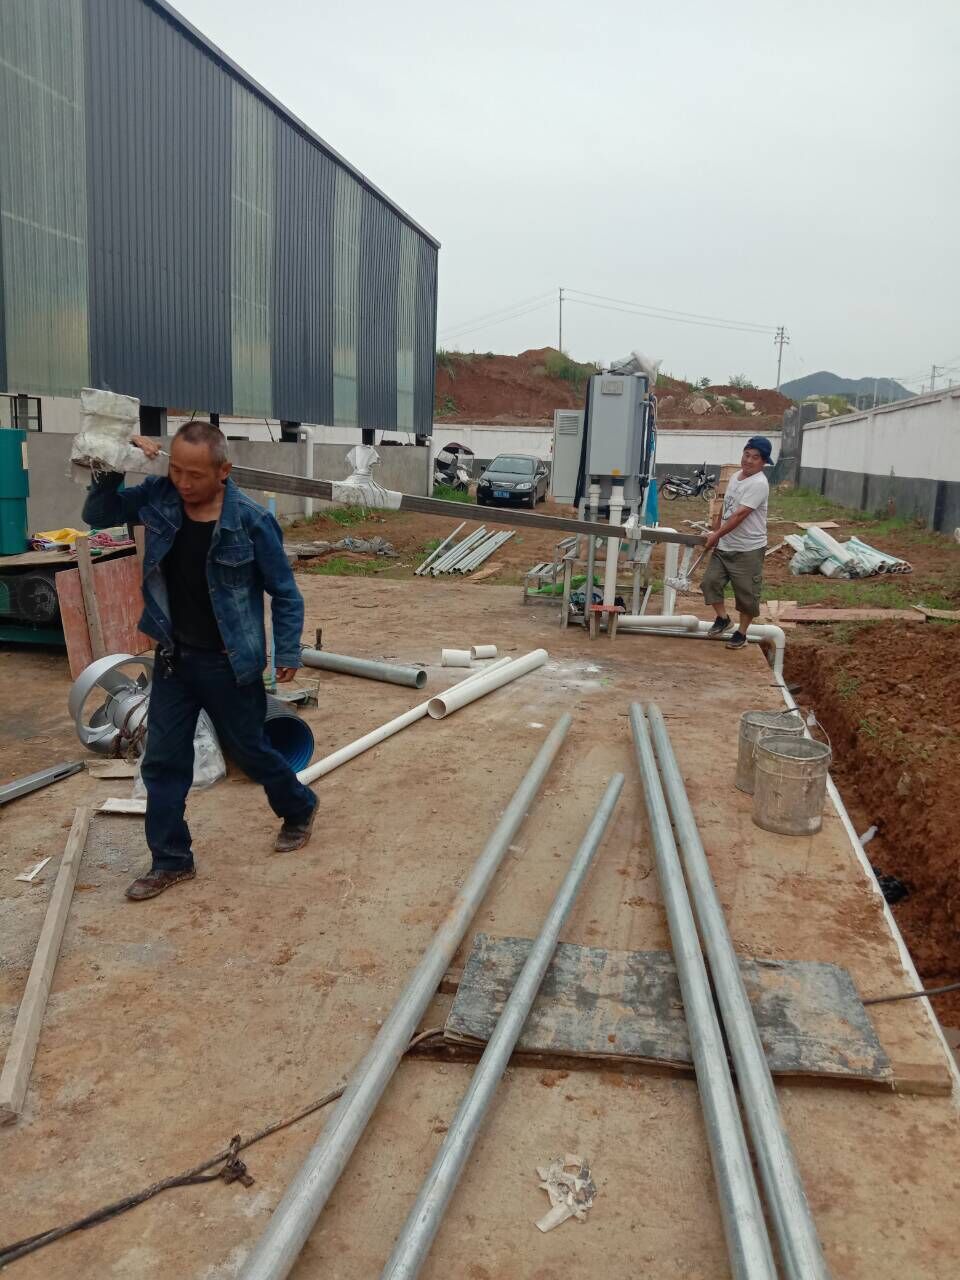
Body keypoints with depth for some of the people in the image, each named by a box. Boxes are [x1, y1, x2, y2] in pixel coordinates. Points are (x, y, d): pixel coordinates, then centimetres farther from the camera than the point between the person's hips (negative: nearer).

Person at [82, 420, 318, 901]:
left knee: (249, 751, 12)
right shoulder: (157, 497, -6)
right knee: (162, 760, 8)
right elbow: (97, 515, 7)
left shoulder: (251, 521, -19)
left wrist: (287, 652, -9)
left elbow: (284, 592, -10)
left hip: (228, 662, -5)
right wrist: (112, 469, -11)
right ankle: (171, 860, 24)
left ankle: (300, 808, 41)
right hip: (172, 657, 5)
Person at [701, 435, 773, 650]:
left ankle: (741, 633, 18)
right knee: (710, 581, 2)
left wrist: (716, 535, -24)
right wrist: (716, 533, 16)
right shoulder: (736, 477, 9)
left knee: (746, 593, 4)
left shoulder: (758, 484, -19)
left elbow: (740, 515, -25)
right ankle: (723, 619, 20)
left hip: (748, 549, -8)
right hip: (724, 547, 8)